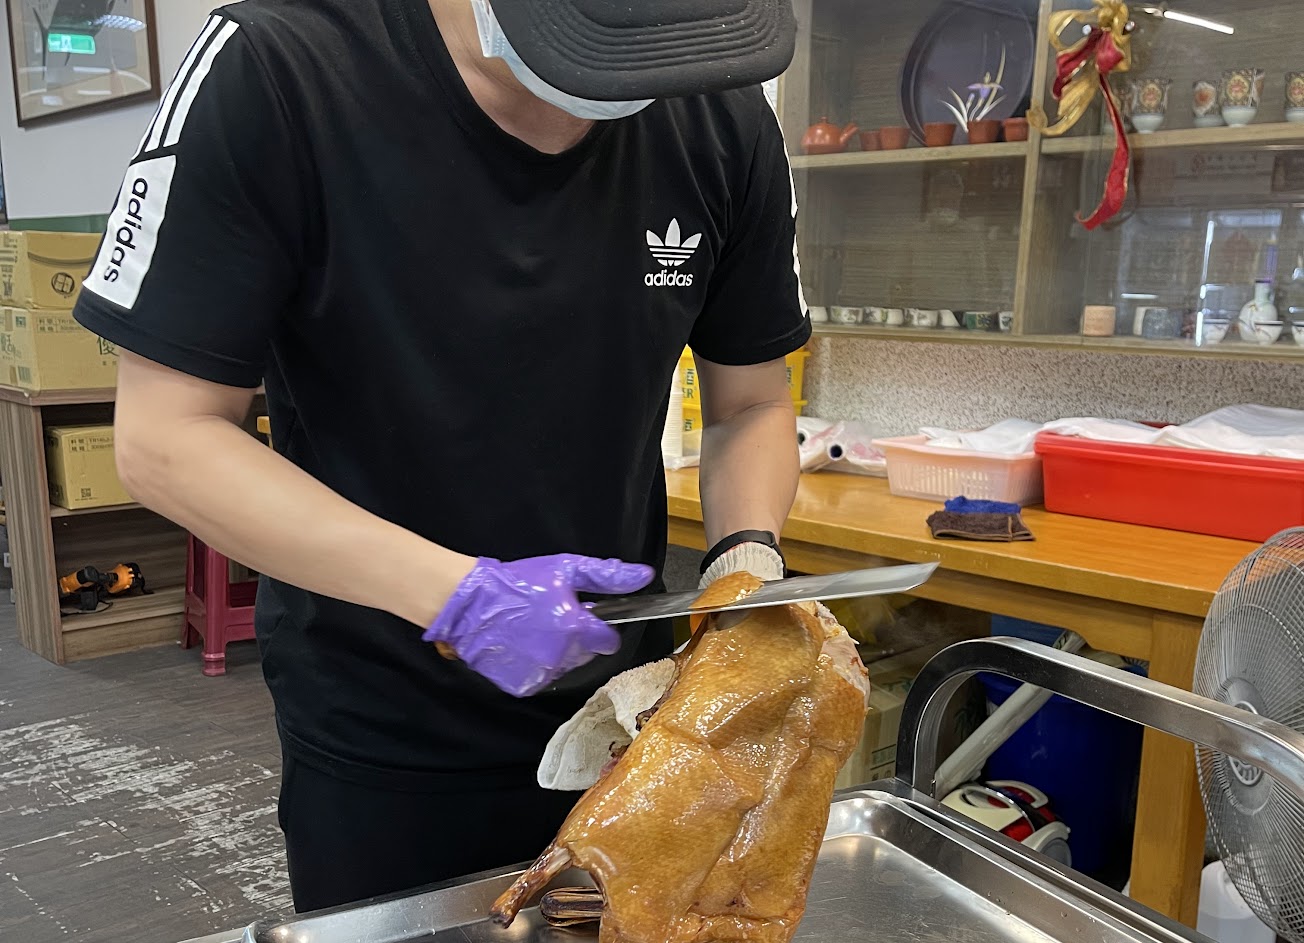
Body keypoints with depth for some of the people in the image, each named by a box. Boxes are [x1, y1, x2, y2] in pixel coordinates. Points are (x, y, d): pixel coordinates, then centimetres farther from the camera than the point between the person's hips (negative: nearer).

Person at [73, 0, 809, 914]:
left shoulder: (721, 117, -9)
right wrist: (455, 595, -26)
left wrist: (748, 555, -18)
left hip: (624, 695, 4)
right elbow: (163, 437, -17)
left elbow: (751, 405, 2)